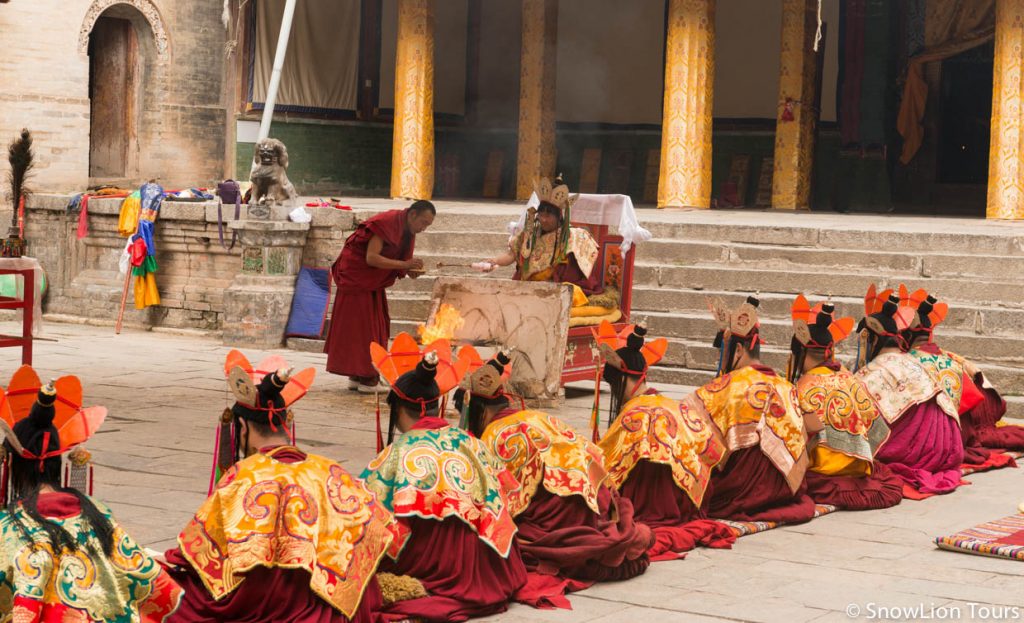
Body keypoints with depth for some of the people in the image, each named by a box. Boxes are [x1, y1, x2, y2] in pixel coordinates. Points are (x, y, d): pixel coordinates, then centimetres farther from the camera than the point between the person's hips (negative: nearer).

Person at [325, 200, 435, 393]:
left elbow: (397, 262, 9)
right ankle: (362, 377, -4)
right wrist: (405, 265, -31)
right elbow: (371, 258, -30)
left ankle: (358, 376, 13)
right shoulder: (385, 224, -24)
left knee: (375, 328, 8)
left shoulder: (407, 232, 3)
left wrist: (411, 270, -13)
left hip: (374, 283, 9)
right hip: (356, 278, -9)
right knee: (359, 326, -6)